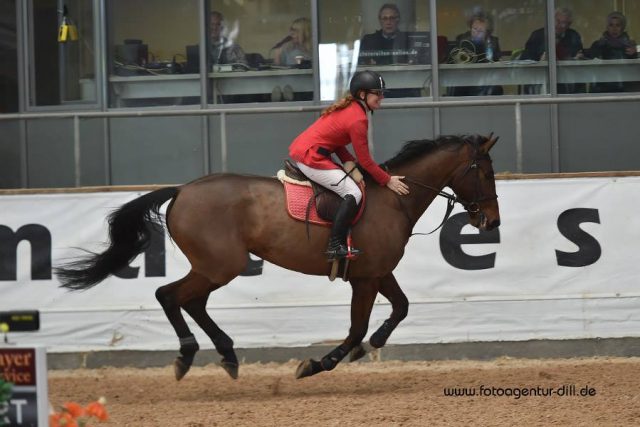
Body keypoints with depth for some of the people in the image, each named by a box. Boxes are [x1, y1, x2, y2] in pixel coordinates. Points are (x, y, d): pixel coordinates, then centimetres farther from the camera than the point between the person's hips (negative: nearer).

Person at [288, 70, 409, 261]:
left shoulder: (348, 108, 12)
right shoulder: (358, 119, -17)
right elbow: (365, 161, -13)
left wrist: (347, 160, 2)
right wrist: (388, 181, -3)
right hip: (311, 158, -11)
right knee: (353, 193, -14)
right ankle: (335, 246, -18)